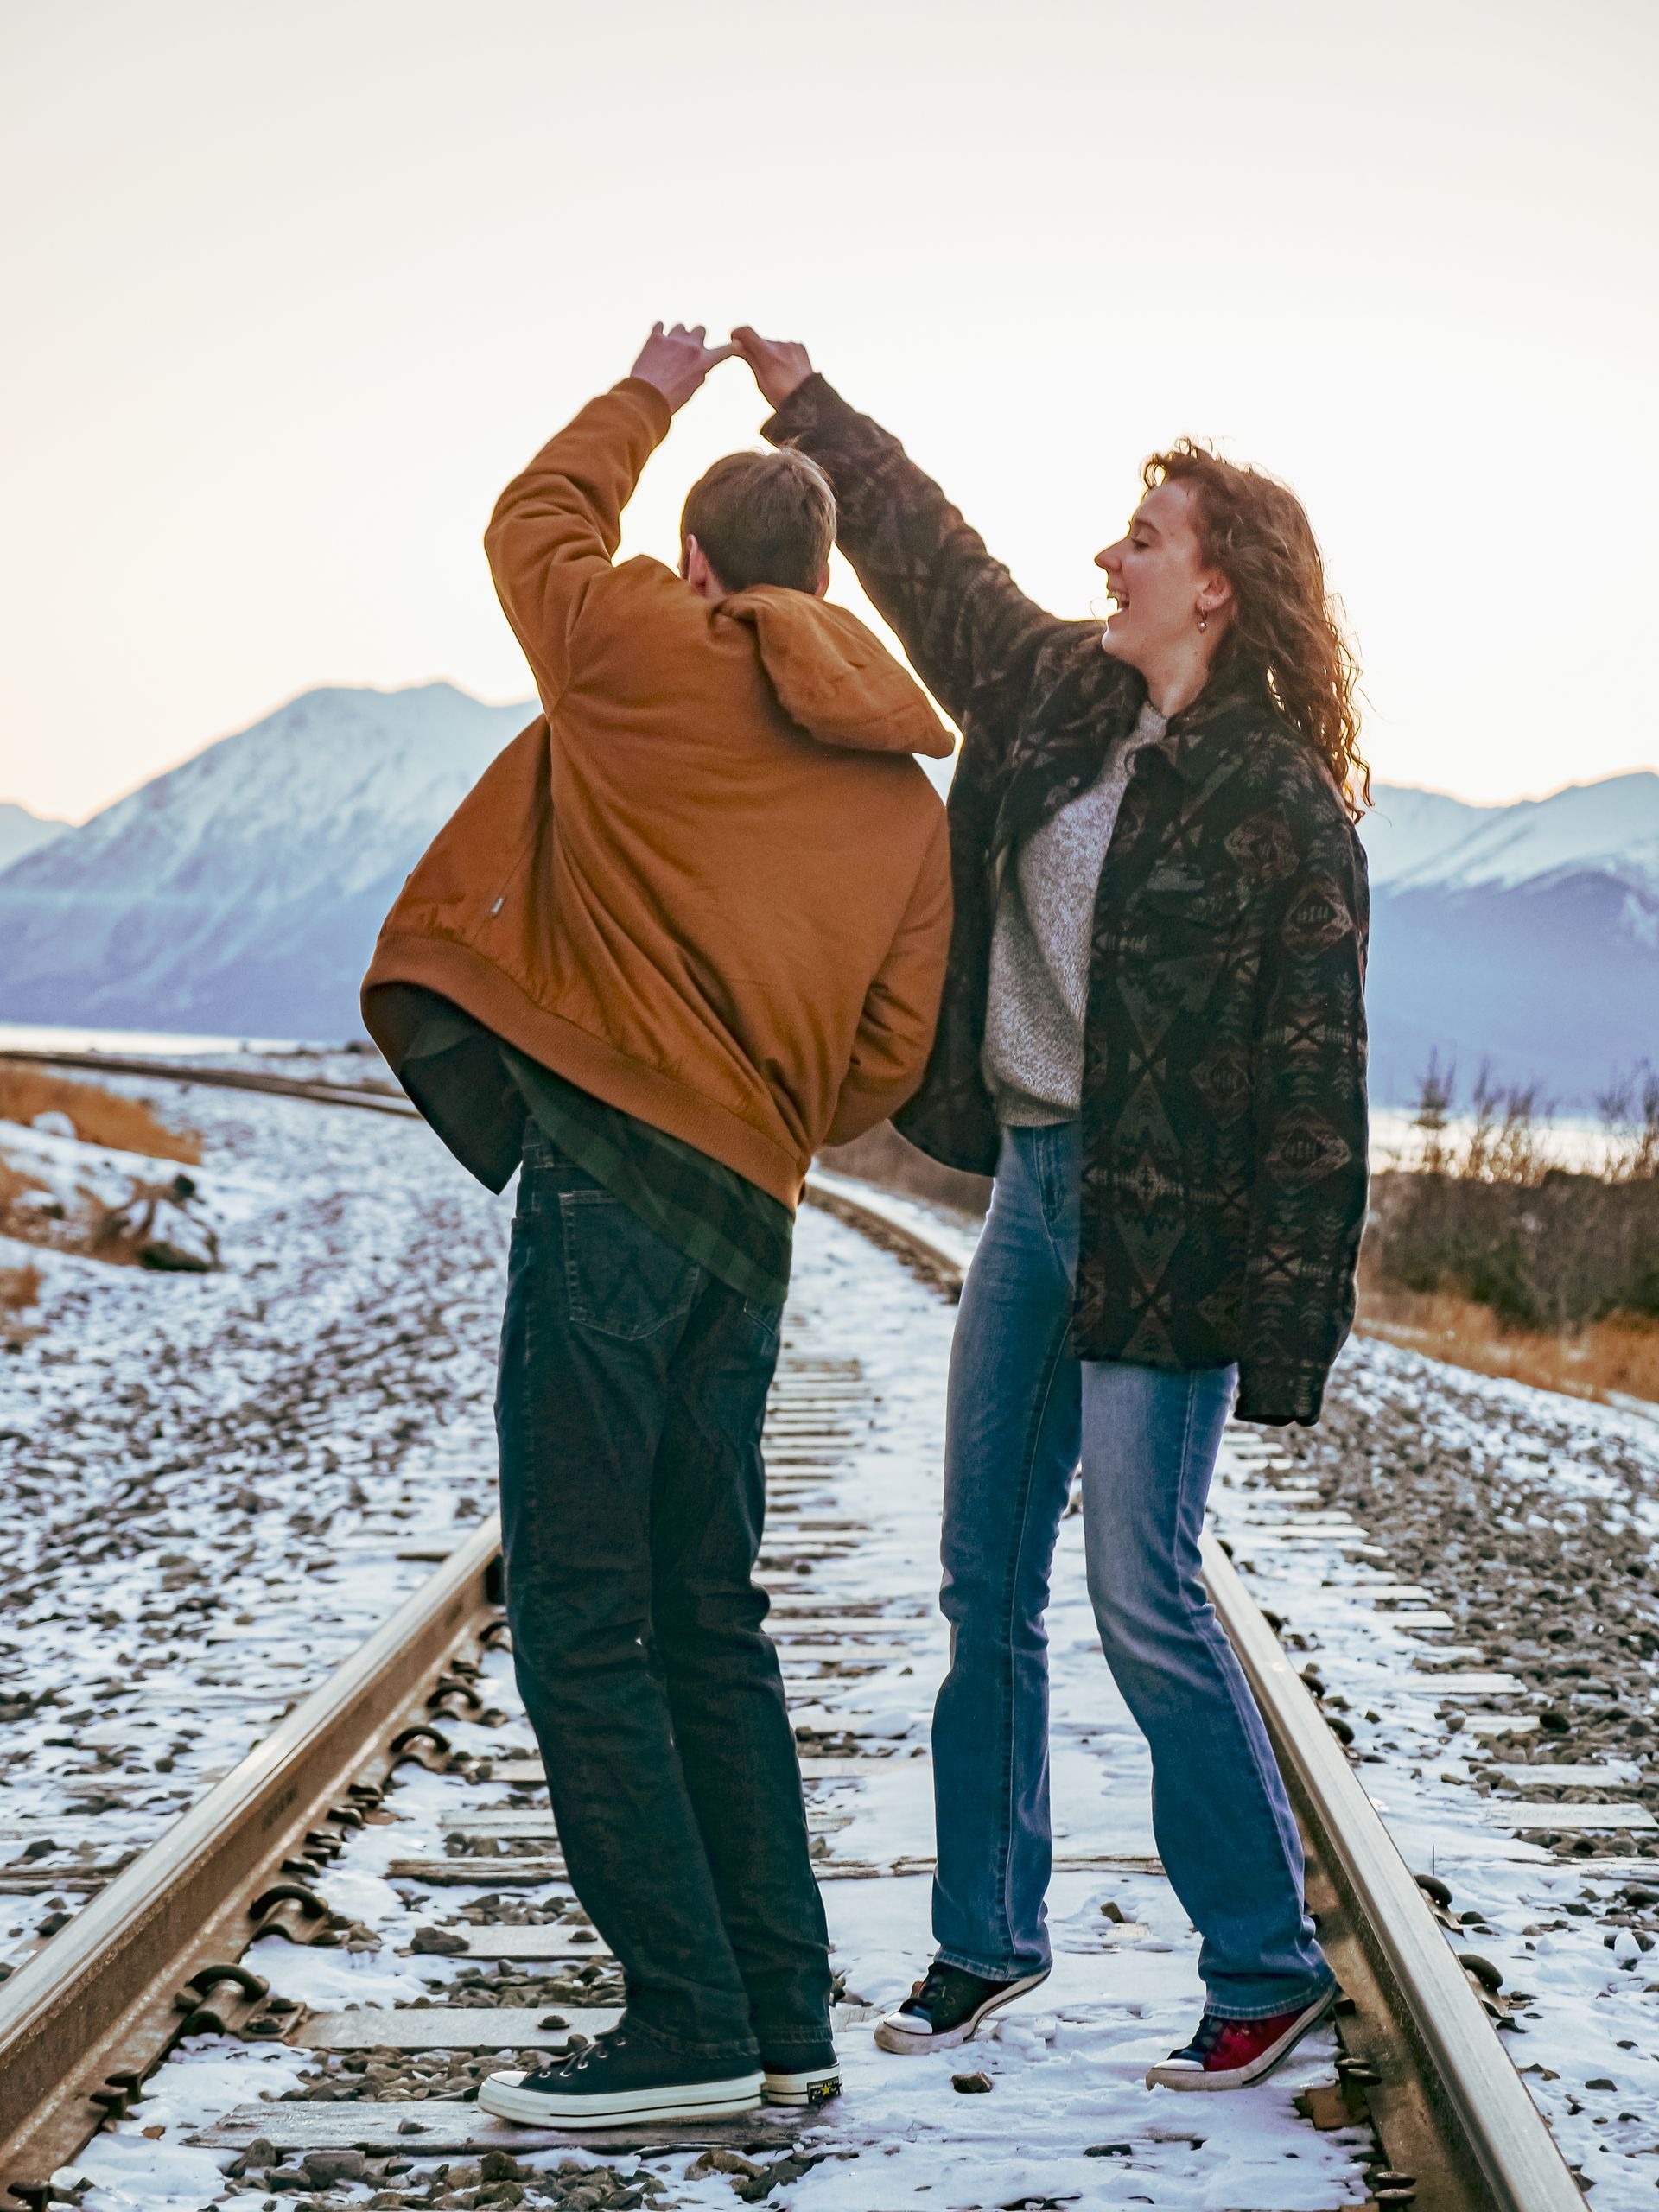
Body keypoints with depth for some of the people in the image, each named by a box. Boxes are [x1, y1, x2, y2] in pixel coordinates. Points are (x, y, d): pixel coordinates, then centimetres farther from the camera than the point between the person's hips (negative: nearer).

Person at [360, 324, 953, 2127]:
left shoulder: (657, 665, 1)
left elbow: (537, 522, 21)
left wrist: (650, 398, 37)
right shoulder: (905, 785, 15)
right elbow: (888, 1057, 11)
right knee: (707, 1613, 15)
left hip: (607, 1168, -6)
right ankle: (782, 2022, 16)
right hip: (750, 1223, 7)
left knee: (582, 1618, -3)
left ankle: (688, 2026, -3)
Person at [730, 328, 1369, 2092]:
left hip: (1161, 1223, -7)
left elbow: (1315, 1087, -14)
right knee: (985, 1592, 11)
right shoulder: (1056, 698, 9)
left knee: (1144, 1599, -7)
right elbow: (928, 555, 26)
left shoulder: (1285, 806, -12)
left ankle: (1270, 1967, 8)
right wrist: (800, 402, 31)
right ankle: (987, 1935, 26)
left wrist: (1287, 1331, -18)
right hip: (1032, 1179, 8)